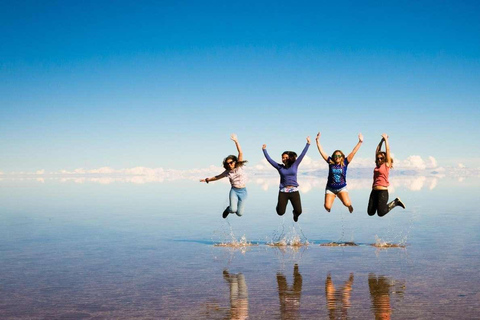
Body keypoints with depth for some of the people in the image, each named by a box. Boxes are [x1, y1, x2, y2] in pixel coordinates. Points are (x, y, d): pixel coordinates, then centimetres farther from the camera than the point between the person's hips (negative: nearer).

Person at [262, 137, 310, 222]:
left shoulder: (295, 165, 5)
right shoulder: (280, 167, 5)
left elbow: (302, 155, 1)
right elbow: (269, 159, 5)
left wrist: (308, 143, -2)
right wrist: (264, 150, 2)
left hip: (294, 191, 0)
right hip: (283, 192, 0)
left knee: (298, 211, -6)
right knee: (280, 212, -4)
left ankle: (295, 213, 33)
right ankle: (280, 205, 34)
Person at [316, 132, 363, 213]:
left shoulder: (345, 163, -3)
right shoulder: (330, 162, -2)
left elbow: (353, 152, -7)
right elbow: (322, 152, -2)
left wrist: (360, 142, -12)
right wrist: (318, 141, -6)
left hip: (342, 188, 0)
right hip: (330, 188, 0)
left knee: (347, 203, -22)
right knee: (327, 207, -14)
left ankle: (350, 206, 18)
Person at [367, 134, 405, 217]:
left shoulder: (387, 165, 1)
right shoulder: (377, 165, 15)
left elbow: (387, 150, 0)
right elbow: (377, 150, 19)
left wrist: (386, 139, 7)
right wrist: (382, 140, 18)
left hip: (383, 191, -6)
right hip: (374, 191, 6)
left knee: (381, 213, -8)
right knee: (370, 212, 2)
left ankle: (395, 202, 12)